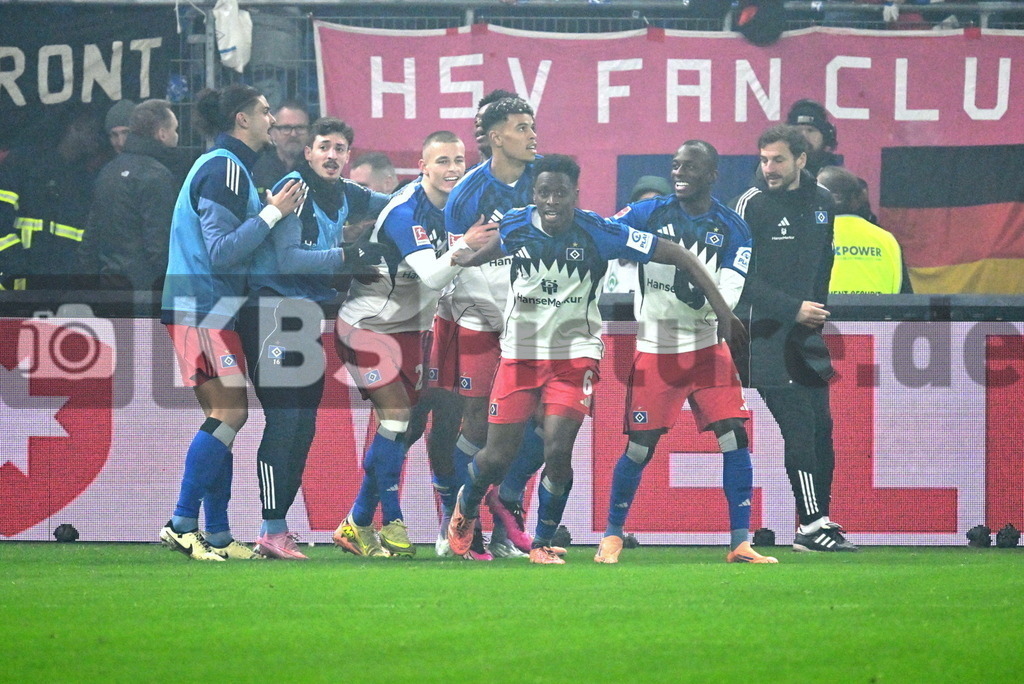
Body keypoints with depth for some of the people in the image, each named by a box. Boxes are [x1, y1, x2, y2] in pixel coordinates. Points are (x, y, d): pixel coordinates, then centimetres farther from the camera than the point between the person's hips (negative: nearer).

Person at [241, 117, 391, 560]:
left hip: (309, 316, 8)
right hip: (272, 313, -8)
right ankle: (271, 532, -13)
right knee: (285, 419, -14)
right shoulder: (293, 190, -12)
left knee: (303, 426, 8)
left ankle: (279, 527, 15)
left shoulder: (346, 196, 11)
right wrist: (351, 255, -22)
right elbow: (288, 259, -21)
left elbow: (389, 205, 31)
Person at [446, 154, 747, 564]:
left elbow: (677, 256, -12)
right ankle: (466, 507, 35)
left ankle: (542, 544, 5)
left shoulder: (599, 233, -15)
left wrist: (720, 306, -15)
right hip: (520, 351, 2)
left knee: (557, 450, -17)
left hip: (575, 353, -2)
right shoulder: (514, 227, -8)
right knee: (497, 457, 1)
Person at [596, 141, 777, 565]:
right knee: (640, 448, -1)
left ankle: (740, 543, -2)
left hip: (707, 350, 1)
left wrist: (699, 295, -28)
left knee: (735, 438, -9)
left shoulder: (732, 229, -1)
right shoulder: (649, 214, -1)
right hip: (655, 351, -1)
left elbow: (728, 297, -10)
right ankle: (612, 536, 17)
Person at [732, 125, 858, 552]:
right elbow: (740, 277, -12)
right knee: (799, 425, -12)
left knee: (820, 425, 4)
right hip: (765, 334, -6)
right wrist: (793, 309, -15)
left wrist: (817, 308, 14)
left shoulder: (821, 201, 10)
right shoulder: (752, 205, -9)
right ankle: (812, 525, -11)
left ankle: (820, 521, 11)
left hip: (806, 333, 6)